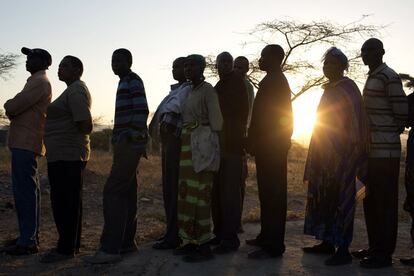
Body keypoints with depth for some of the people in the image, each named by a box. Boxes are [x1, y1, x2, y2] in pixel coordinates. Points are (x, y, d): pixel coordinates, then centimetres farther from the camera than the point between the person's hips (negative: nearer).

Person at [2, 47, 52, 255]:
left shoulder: (40, 82, -10)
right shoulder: (37, 81, 23)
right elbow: (17, 107, 22)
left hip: (25, 143, -10)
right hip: (26, 142, 10)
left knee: (24, 190, -10)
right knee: (27, 190, 13)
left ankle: (28, 241, -9)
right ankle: (29, 235, 20)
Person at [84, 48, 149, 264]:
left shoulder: (132, 81, -8)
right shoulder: (126, 82, 21)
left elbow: (142, 111, -18)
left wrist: (126, 137, -23)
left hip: (129, 144, -10)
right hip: (126, 145, 10)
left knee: (113, 192, -13)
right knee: (126, 193, 10)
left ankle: (110, 248, -14)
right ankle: (127, 242, 15)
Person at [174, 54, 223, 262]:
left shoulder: (208, 90, -7)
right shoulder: (190, 91, 17)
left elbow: (216, 122, -10)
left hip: (202, 145, -9)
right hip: (188, 144, 9)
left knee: (199, 193, -9)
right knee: (187, 192, 10)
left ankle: (204, 245, -5)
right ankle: (190, 241, 17)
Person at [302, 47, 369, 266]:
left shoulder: (348, 88, -9)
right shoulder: (329, 89, 16)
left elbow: (355, 122, -15)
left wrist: (352, 153, -19)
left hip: (342, 154, -9)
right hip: (325, 153, 9)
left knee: (340, 199, -6)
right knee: (323, 197, 11)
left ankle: (343, 250, -1)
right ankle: (327, 242, 20)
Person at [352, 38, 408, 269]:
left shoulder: (389, 77, -10)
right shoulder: (372, 77, 18)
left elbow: (402, 113, -12)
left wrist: (390, 137, -2)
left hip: (385, 152, -9)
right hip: (372, 150, 9)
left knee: (386, 203, -3)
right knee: (371, 201, 14)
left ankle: (385, 253, 4)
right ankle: (375, 247, 24)